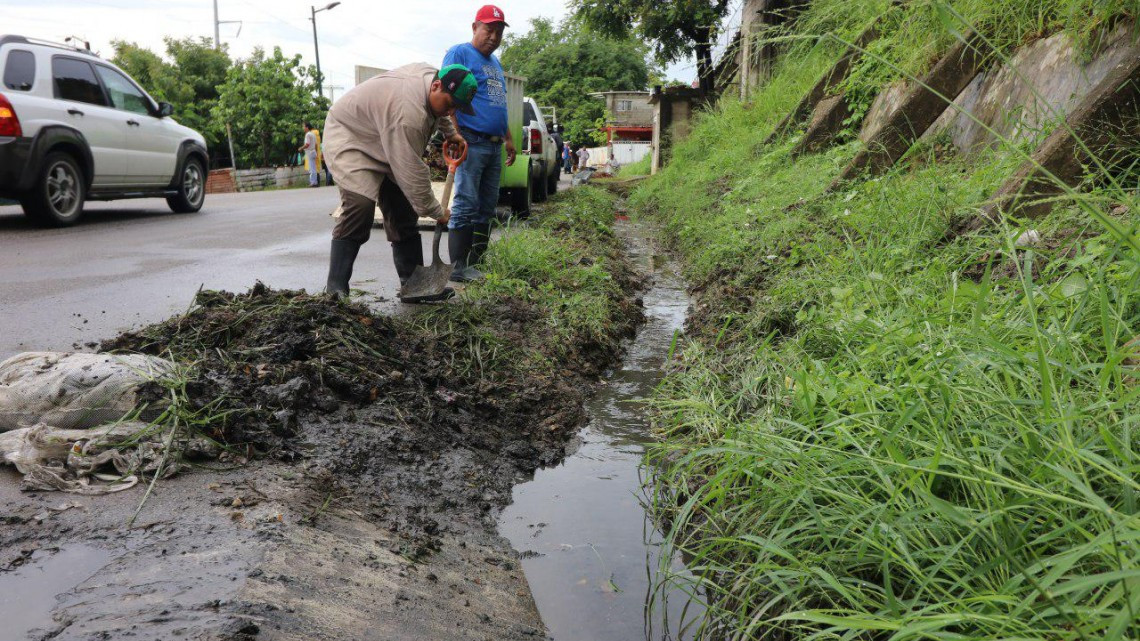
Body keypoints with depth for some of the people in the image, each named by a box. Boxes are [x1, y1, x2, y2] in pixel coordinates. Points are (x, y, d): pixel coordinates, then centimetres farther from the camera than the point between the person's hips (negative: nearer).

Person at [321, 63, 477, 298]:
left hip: (386, 144, 10)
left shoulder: (431, 74, -9)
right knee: (360, 206, -26)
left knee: (404, 210, 3)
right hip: (349, 137, -10)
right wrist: (436, 212, -23)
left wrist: (449, 132, 18)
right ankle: (335, 290, -22)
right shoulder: (407, 113, -37)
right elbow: (411, 172, -32)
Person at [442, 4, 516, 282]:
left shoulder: (495, 62, 23)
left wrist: (508, 139, 24)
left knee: (486, 207, 8)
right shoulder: (459, 54, -2)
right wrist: (455, 135, -21)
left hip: (494, 145, 9)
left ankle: (475, 263, 14)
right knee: (465, 206, -10)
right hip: (471, 142, -8)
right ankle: (458, 267, -8)